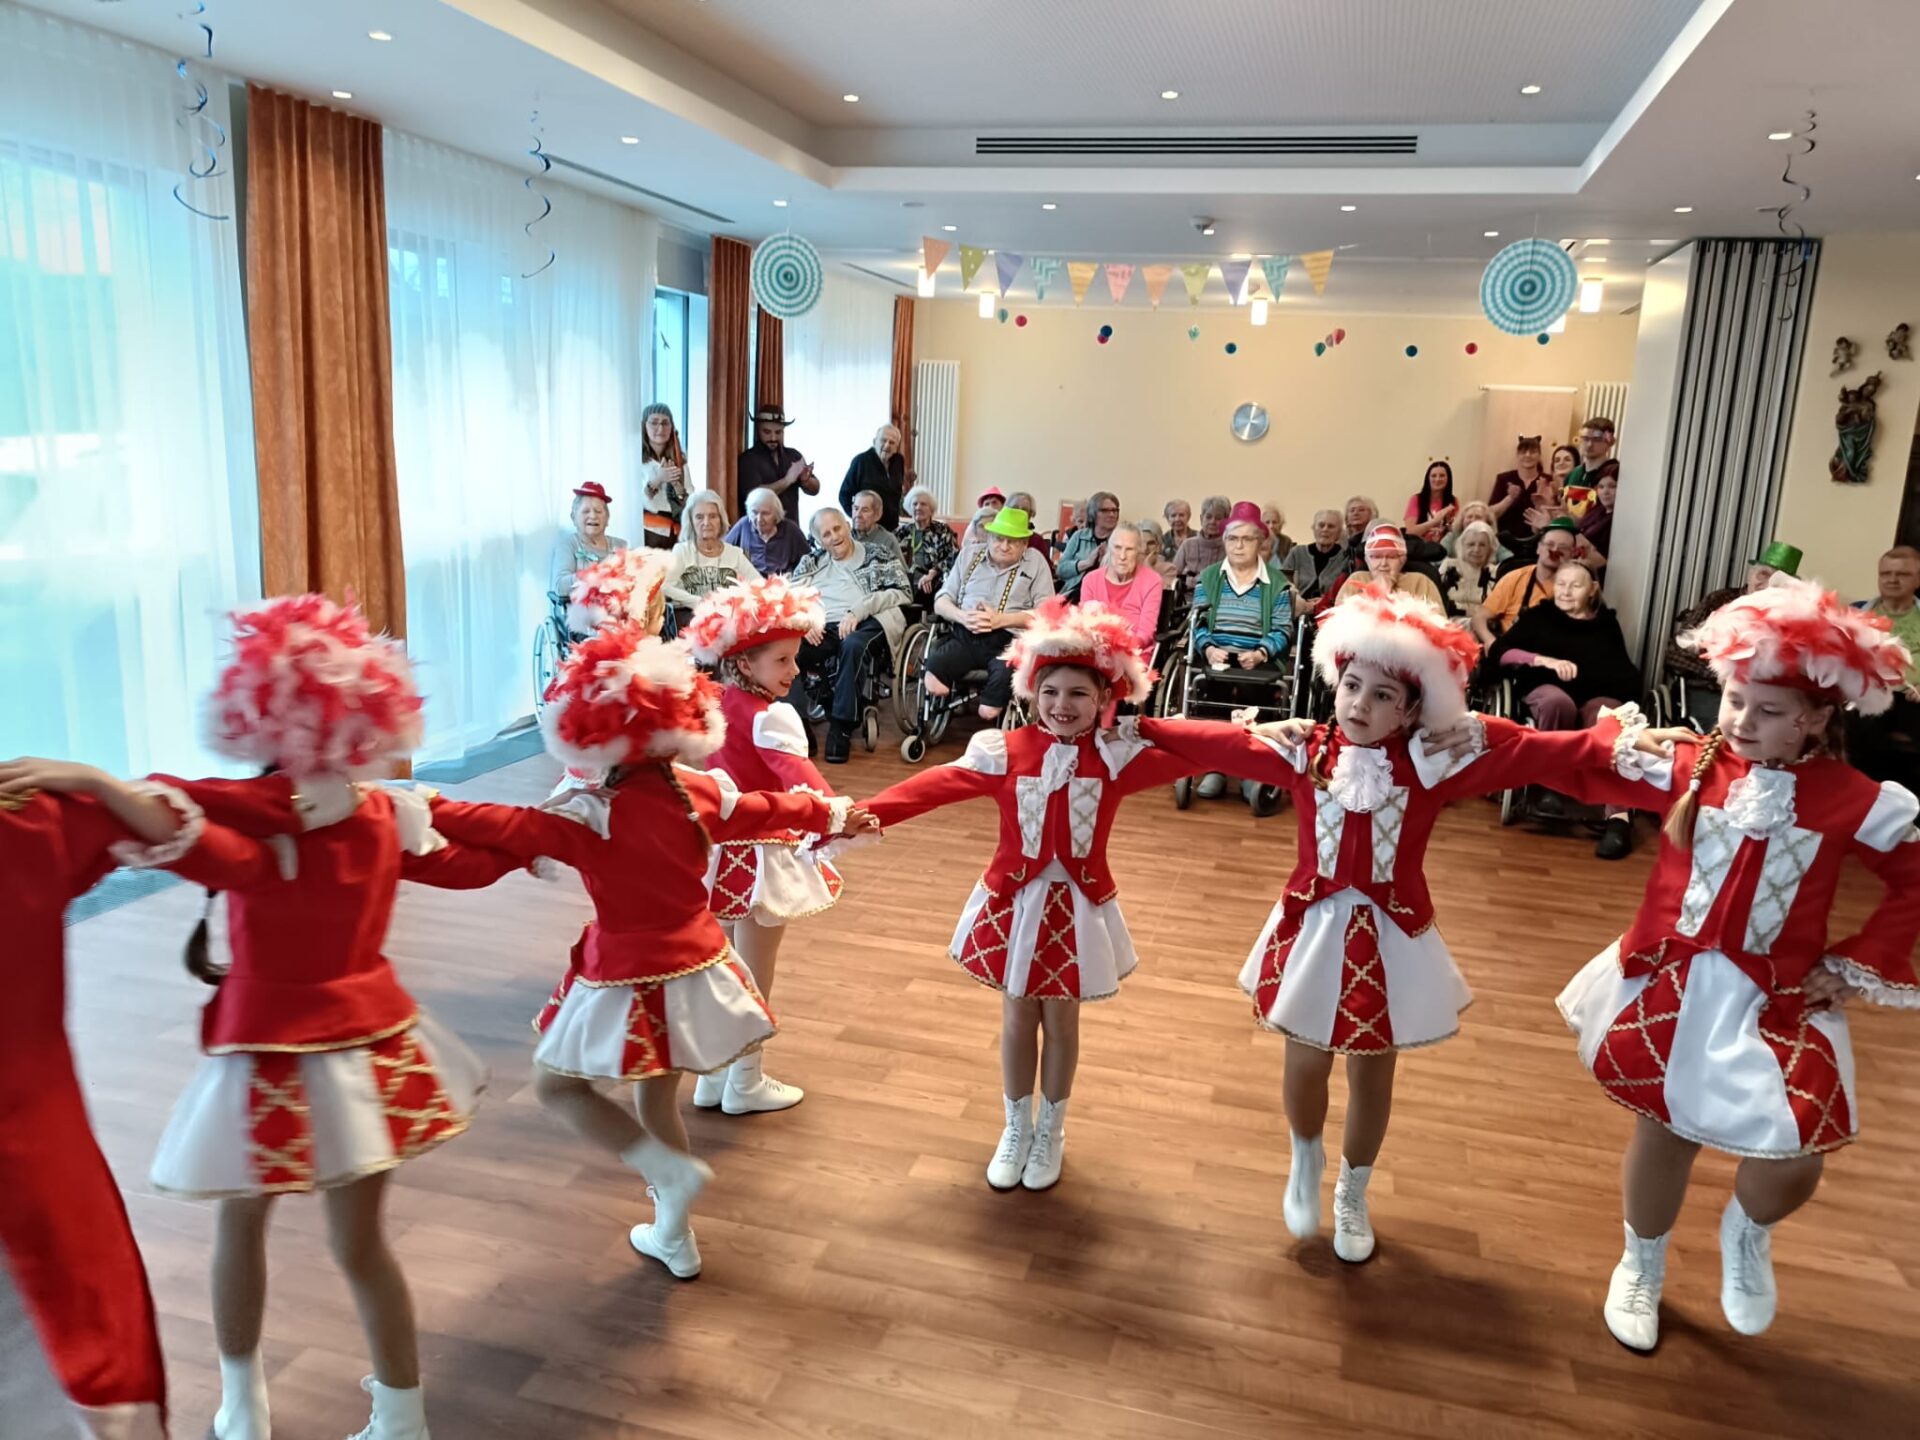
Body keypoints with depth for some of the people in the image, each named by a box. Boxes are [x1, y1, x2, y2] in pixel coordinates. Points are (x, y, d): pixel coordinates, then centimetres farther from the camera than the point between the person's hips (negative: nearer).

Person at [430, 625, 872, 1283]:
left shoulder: (593, 813, -20)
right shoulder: (698, 789, -1)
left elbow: (511, 828, -25)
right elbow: (767, 811, 13)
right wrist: (832, 813, 30)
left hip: (631, 981, -6)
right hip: (695, 964, 7)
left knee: (555, 1082, 14)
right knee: (657, 1096, 22)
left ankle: (670, 1171, -3)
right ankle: (674, 1238, 33)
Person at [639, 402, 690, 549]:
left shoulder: (679, 461, 11)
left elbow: (690, 504, 7)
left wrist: (676, 484, -10)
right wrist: (657, 480, -20)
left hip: (674, 533, 4)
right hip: (646, 532, -4)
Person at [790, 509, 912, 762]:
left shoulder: (878, 557, 16)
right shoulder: (811, 563, 27)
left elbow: (900, 593, 2)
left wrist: (857, 610, -10)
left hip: (867, 623, -3)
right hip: (822, 628, 3)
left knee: (853, 645, -40)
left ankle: (841, 727, -31)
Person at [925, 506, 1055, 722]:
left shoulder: (1036, 563, 8)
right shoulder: (970, 554, 17)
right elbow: (941, 602, 14)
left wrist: (1000, 619, -15)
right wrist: (962, 617, -10)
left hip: (1009, 641, -3)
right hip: (964, 636, 3)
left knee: (989, 712, -27)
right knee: (934, 676, -28)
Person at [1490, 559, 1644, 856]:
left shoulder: (1606, 623, 22)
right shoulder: (1538, 616, 19)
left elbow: (1626, 673, 10)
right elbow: (1500, 651, 5)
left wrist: (1577, 670, -7)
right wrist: (1544, 660, -10)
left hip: (1599, 694, 1)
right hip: (1546, 687, -1)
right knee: (1558, 701, -40)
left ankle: (1619, 815, -50)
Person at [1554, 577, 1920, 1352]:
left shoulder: (1856, 802, -8)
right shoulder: (1689, 765, -7)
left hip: (1777, 1003, 0)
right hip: (1671, 984, 1)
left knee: (1791, 1164, -7)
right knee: (1662, 1134, 14)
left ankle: (1747, 1235, 33)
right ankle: (1641, 1265, 42)